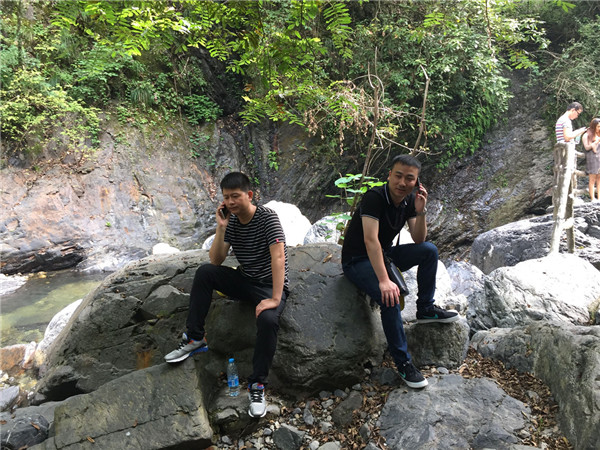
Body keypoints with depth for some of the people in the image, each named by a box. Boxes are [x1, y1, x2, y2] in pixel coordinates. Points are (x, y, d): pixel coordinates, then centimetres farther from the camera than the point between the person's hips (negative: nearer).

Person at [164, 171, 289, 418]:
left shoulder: (267, 217, -18)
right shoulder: (231, 220, 0)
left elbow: (278, 256, -27)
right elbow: (215, 261, -3)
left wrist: (276, 298, -35)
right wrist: (221, 228, -16)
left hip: (270, 285, -5)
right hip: (244, 281, 6)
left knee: (267, 319, -35)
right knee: (204, 272, -17)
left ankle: (257, 385, -18)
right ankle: (195, 339, -6)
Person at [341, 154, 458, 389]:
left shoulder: (410, 200, -1)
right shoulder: (374, 197, -24)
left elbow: (419, 240, 0)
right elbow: (370, 240, -35)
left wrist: (420, 211, -18)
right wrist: (384, 281, -43)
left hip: (384, 254, 7)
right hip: (357, 261, -7)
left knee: (429, 250, -8)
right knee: (390, 298, -30)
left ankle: (425, 309, 7)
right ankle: (403, 363, -14)